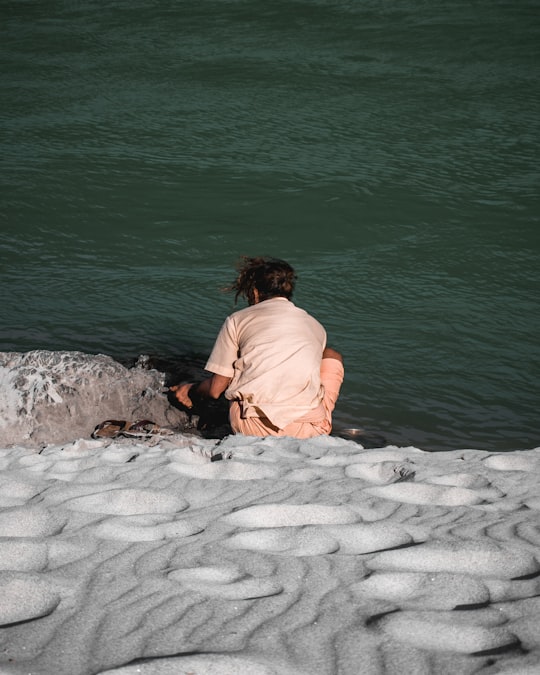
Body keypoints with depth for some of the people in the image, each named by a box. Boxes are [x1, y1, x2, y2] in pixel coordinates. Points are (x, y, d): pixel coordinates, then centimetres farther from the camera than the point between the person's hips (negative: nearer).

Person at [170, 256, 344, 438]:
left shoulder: (237, 319, 11)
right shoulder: (316, 327, 19)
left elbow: (215, 389, 11)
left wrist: (191, 391, 36)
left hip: (253, 427, -1)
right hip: (308, 429, 1)